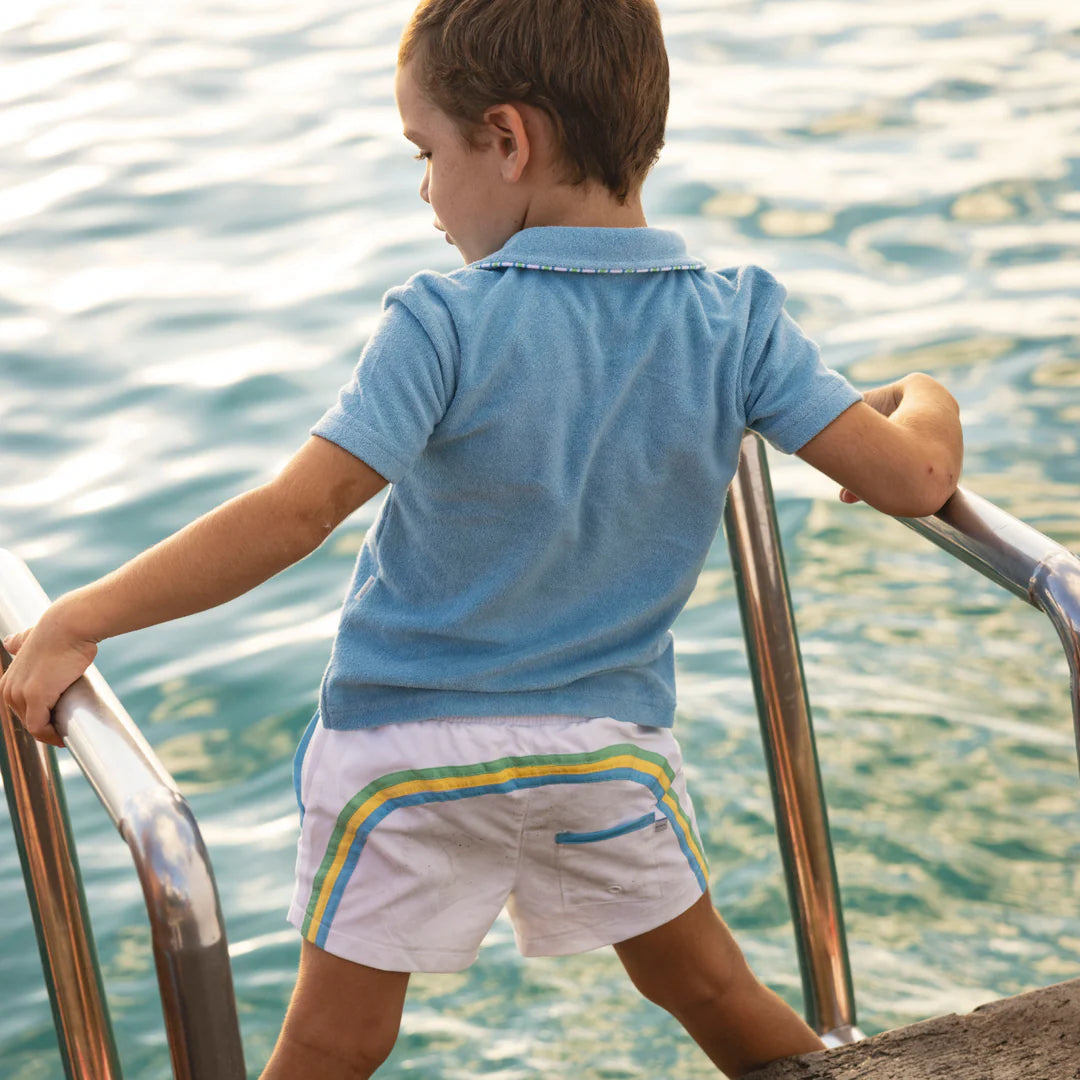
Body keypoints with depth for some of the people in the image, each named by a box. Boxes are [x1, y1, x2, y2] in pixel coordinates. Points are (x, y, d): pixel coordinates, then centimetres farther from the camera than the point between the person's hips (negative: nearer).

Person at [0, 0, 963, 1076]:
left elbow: (295, 514, -26)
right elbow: (910, 478, -10)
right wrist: (923, 403, 15)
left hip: (409, 748, -3)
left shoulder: (444, 325, -22)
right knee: (710, 989, 23)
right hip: (614, 738, 3)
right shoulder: (738, 323, -10)